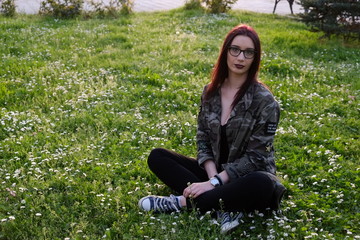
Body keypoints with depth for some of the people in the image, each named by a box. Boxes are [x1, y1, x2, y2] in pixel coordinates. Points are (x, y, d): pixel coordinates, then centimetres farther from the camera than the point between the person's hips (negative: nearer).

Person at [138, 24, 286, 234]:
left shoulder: (264, 101, -15)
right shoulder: (211, 91, 1)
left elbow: (255, 157, -17)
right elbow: (203, 140, 1)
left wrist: (215, 183, -23)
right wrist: (212, 177, -17)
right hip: (215, 172, 5)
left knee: (262, 185, -40)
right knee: (157, 157, -8)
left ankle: (183, 202, -24)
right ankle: (223, 206, -25)